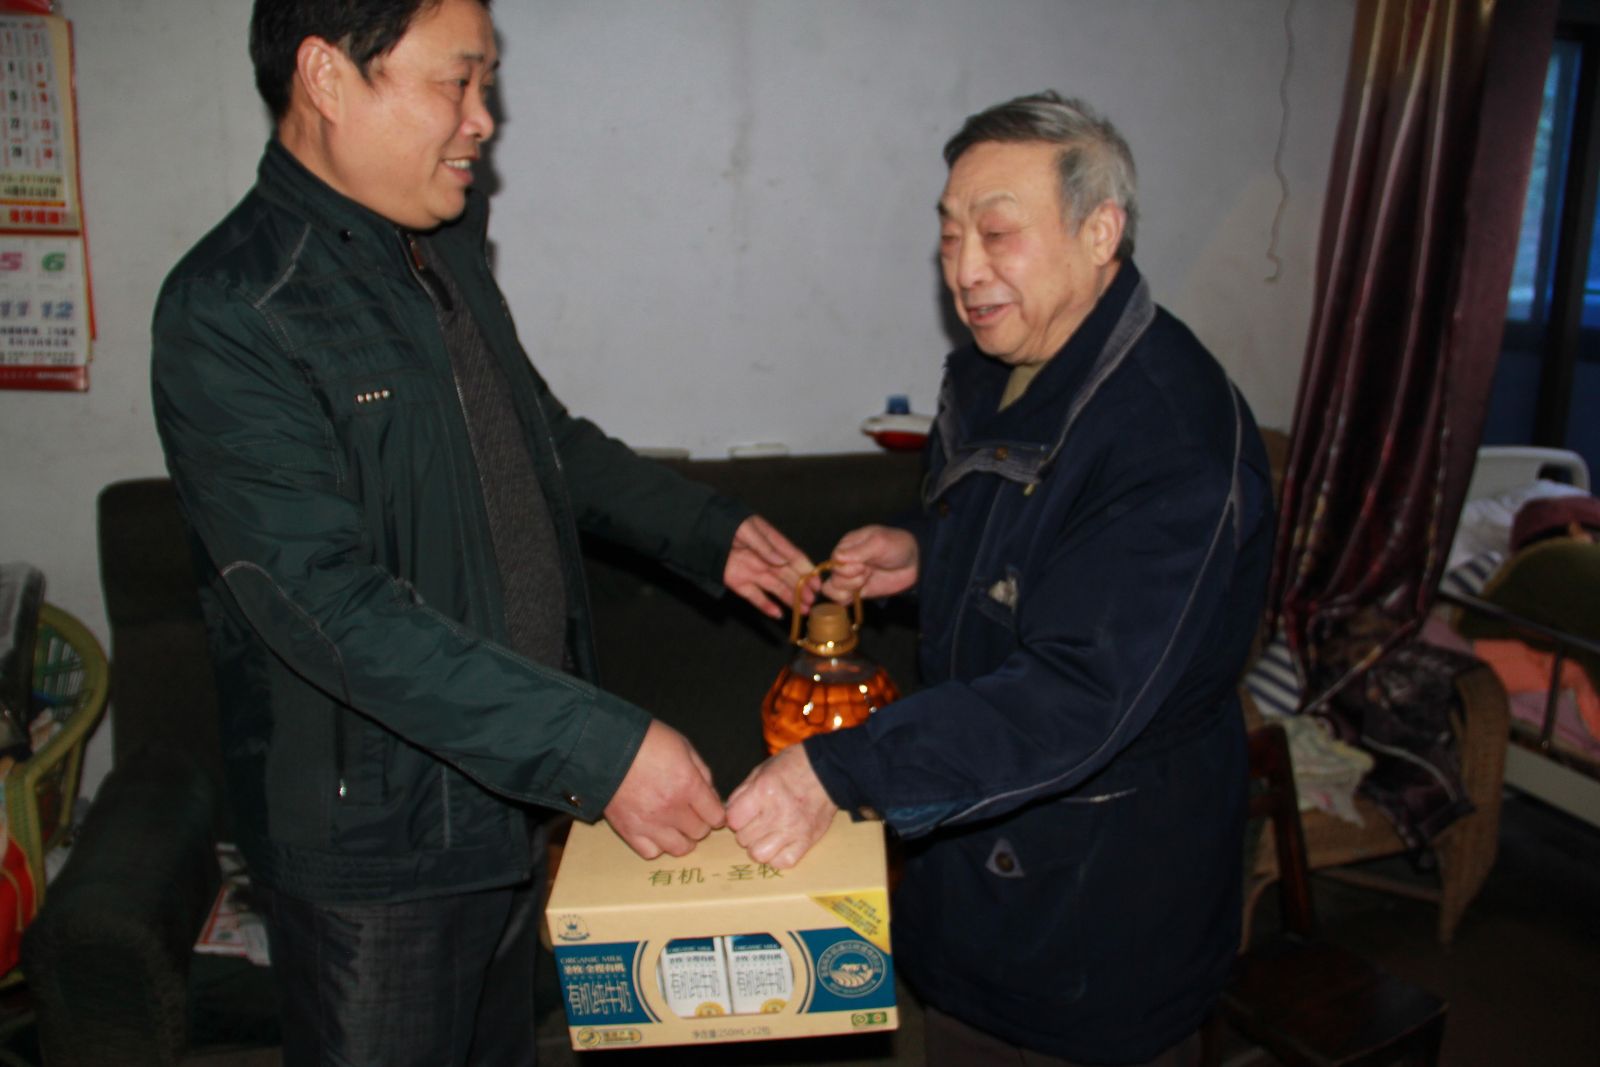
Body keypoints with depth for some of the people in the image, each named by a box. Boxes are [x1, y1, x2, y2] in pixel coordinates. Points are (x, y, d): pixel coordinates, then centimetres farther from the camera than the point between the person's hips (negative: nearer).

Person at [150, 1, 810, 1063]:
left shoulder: (446, 250, 6)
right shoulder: (232, 314, -21)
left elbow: (545, 435, 20)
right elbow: (328, 605, -28)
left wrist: (708, 530, 10)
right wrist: (594, 744, -32)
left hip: (508, 788, 8)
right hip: (375, 833, -7)